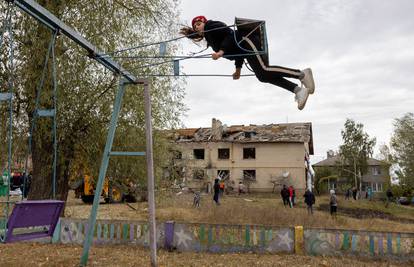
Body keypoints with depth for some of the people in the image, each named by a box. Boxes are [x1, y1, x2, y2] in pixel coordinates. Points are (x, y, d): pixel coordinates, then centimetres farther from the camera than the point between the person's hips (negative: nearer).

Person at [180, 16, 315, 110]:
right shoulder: (210, 39, 27)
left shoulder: (212, 25, 3)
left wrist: (221, 51, -25)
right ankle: (298, 90, -11)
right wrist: (238, 69, 18)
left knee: (263, 72, -23)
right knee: (263, 76, -3)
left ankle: (302, 74, -22)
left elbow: (230, 34, -15)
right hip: (243, 48, 9)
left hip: (245, 43, -9)